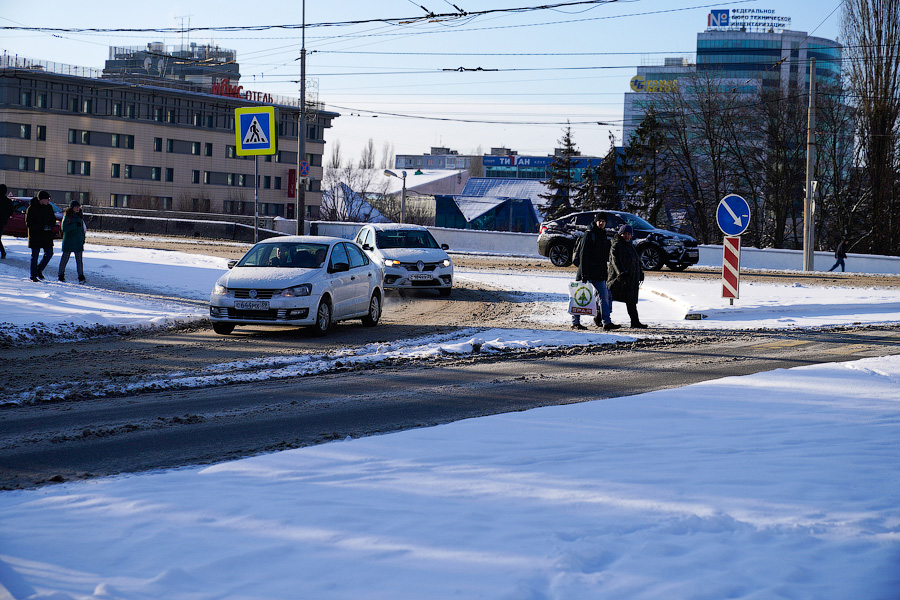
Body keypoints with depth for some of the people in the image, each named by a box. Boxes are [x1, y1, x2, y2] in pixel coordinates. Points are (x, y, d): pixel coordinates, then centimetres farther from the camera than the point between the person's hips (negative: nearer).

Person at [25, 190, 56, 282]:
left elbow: (53, 220, 15)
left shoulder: (49, 207, 7)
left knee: (49, 253, 1)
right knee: (35, 255, 0)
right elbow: (28, 223, -12)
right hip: (35, 236, -5)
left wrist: (50, 226, -9)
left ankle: (39, 269, 22)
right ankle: (33, 276, 9)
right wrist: (42, 227, -20)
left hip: (47, 236, 5)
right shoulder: (32, 208, -10)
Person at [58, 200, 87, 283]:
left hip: (78, 242, 4)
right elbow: (64, 228, -18)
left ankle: (81, 277, -9)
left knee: (79, 259, -4)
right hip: (68, 241, -4)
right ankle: (61, 275, 21)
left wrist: (83, 238, 17)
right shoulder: (67, 216, -6)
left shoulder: (80, 216, 11)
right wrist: (75, 225, -22)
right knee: (65, 258, 7)